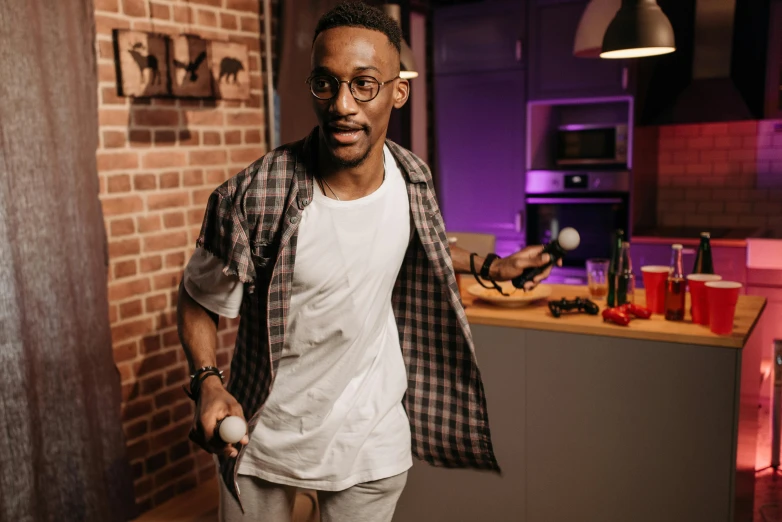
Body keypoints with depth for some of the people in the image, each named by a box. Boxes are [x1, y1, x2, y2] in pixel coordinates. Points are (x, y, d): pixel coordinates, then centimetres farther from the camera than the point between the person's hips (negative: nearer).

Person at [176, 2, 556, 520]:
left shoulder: (413, 179, -11)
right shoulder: (250, 199, -25)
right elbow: (199, 300, -10)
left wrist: (489, 266, 10)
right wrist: (207, 382, -24)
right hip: (264, 431, -2)